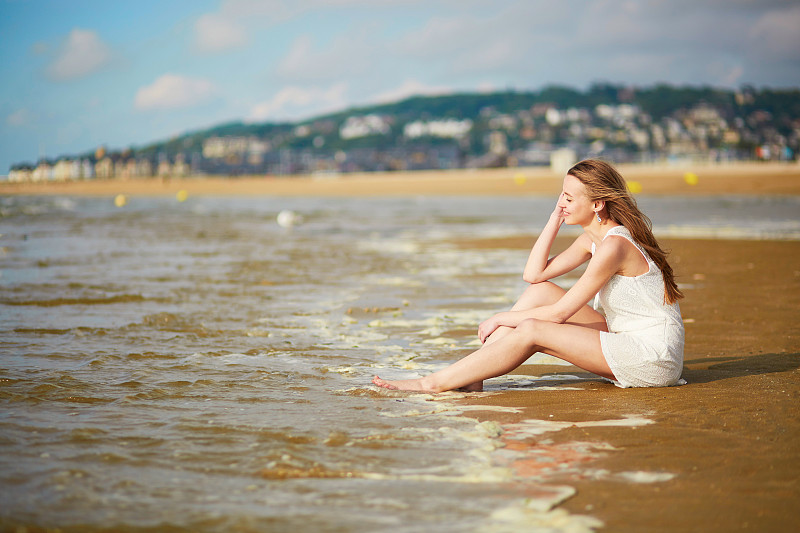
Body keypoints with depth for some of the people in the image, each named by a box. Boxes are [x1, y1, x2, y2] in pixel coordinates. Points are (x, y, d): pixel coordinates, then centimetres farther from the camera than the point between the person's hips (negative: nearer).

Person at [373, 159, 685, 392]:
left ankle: (436, 383, -14)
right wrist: (556, 218, 2)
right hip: (627, 340, 9)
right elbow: (534, 273, 8)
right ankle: (472, 376, -4)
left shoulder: (614, 245, -21)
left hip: (655, 357, -9)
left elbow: (558, 313, -18)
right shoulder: (592, 238, 8)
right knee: (540, 290, 0)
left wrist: (501, 318, -6)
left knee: (532, 331, -20)